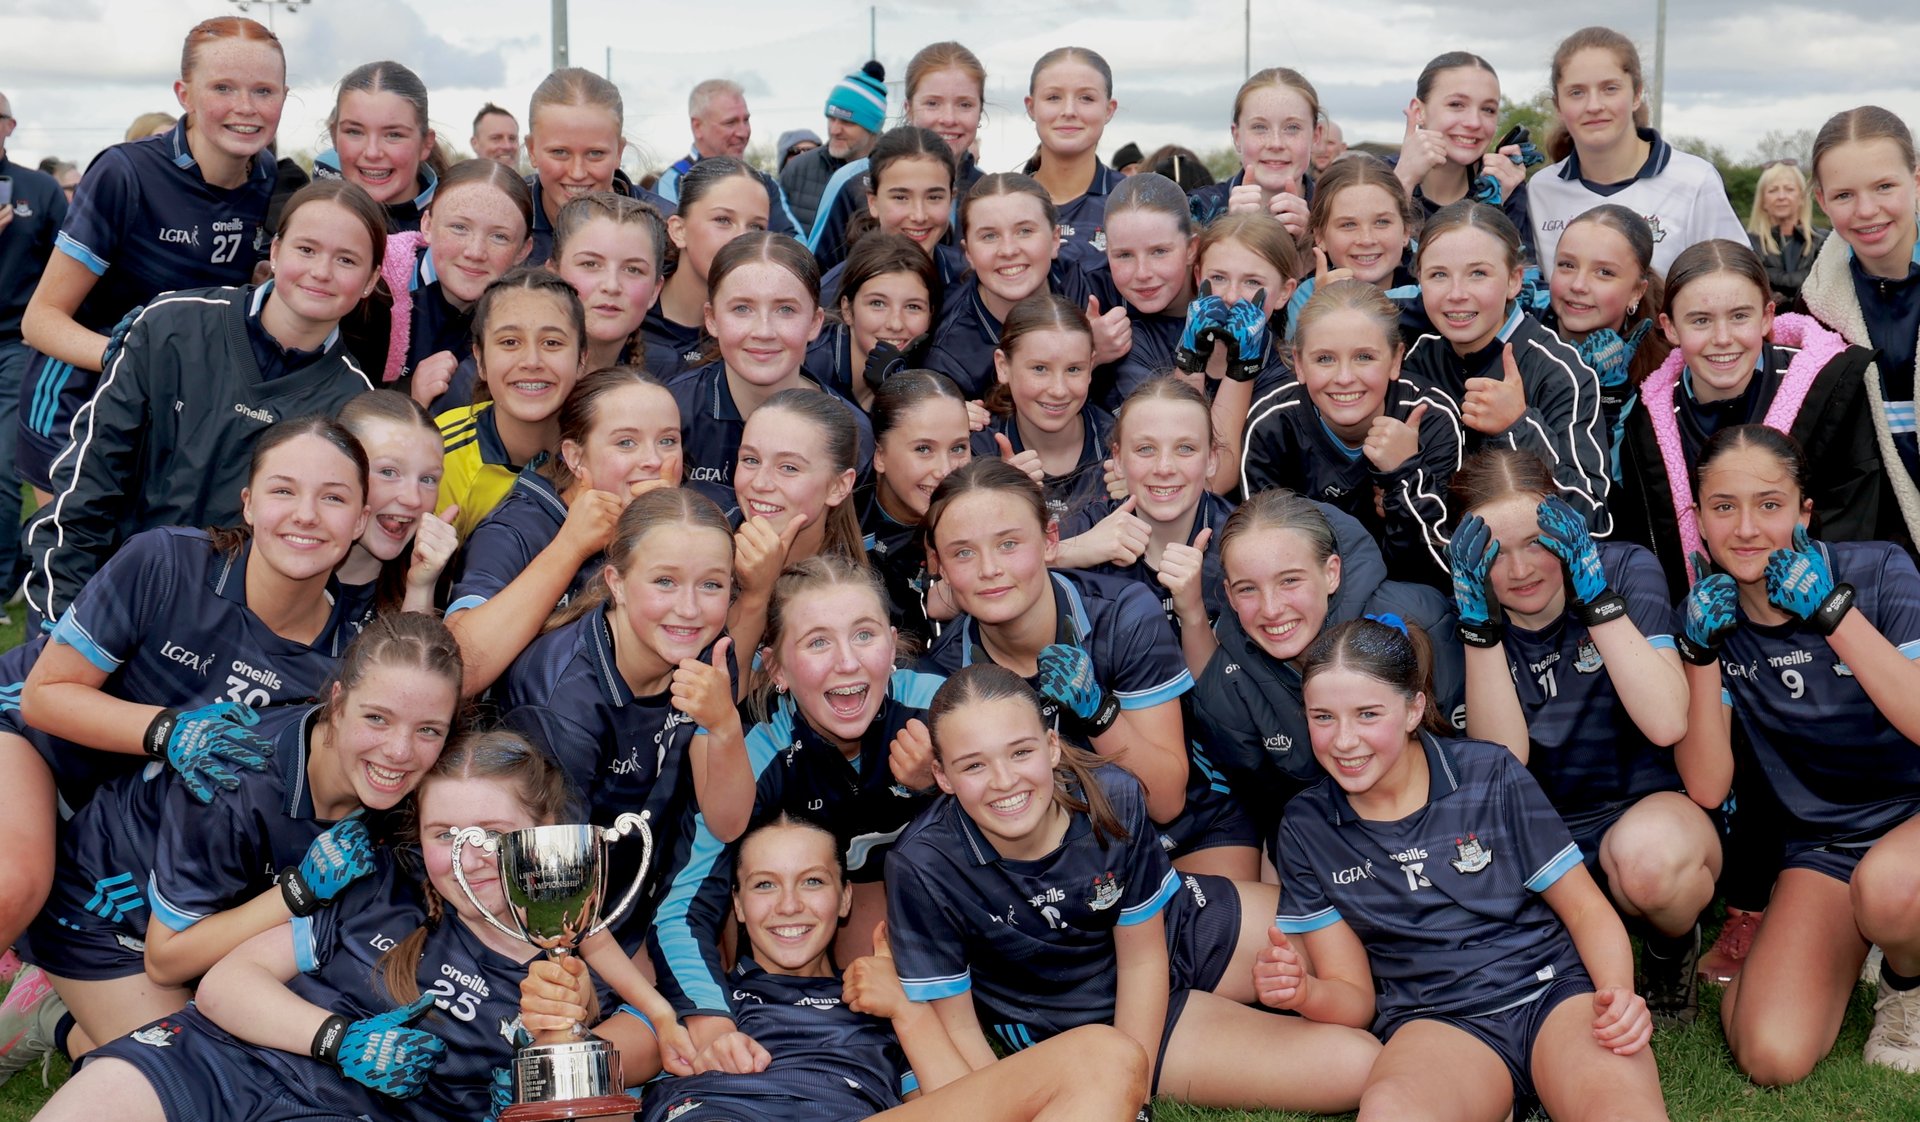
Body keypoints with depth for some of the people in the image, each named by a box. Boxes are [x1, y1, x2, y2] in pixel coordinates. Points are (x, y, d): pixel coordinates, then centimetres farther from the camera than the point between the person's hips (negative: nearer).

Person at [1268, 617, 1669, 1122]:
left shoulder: (1490, 774, 1)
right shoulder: (1305, 828, 6)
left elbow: (1585, 909, 7)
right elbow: (1353, 995, 7)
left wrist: (1619, 995, -13)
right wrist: (1304, 993, -16)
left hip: (1556, 992, -1)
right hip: (1436, 1024, 1)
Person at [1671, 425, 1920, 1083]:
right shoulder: (1707, 614, -2)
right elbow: (1707, 788, -8)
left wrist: (1831, 611, -26)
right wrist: (1701, 651, -17)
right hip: (1821, 847, 3)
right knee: (1771, 1059, -17)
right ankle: (1853, 942, 15)